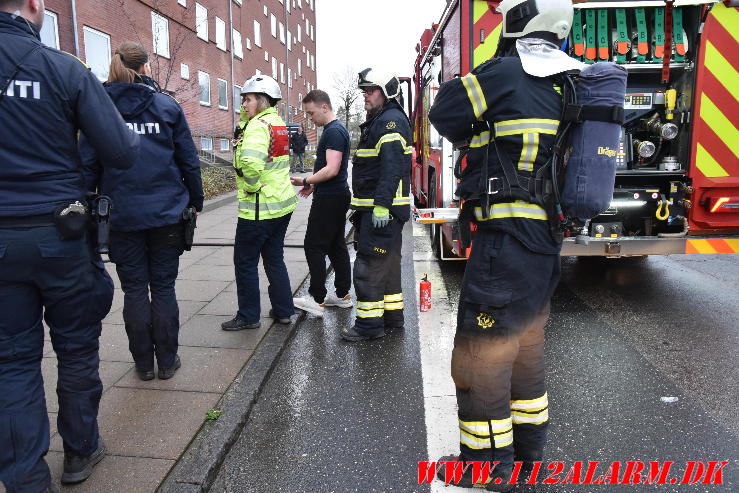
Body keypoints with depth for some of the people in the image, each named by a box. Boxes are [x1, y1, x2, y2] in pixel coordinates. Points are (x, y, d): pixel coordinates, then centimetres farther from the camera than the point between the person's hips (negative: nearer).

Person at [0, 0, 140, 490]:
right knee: (77, 347, 14)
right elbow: (122, 153, -11)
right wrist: (132, 133, 10)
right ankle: (81, 450, 30)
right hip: (60, 233, -2)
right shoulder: (67, 70, -8)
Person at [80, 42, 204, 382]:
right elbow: (189, 159, 1)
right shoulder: (167, 106, 1)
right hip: (167, 212, 0)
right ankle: (167, 361, 16)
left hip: (122, 214, 0)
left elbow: (88, 164, 1)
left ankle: (144, 363, 18)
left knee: (134, 289, 9)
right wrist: (196, 199, 10)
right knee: (163, 287, 9)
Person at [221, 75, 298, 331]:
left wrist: (251, 185, -19)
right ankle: (283, 310, 25)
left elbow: (251, 161, -33)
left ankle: (248, 316, 13)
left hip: (259, 207, -9)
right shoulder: (278, 123, 14)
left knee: (245, 262, 3)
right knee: (274, 257, 18)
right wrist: (244, 116, 10)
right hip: (283, 204, 9)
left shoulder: (259, 125, -17)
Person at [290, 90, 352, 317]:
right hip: (337, 196, 10)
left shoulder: (334, 132, -16)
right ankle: (342, 295, 21)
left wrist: (306, 181, -15)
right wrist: (313, 184, 16)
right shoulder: (335, 129, 16)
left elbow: (331, 169, -24)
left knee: (314, 246, -4)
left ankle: (317, 299, 1)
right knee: (336, 246, 14)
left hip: (329, 199, -10)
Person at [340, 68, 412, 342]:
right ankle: (392, 316, 27)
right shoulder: (378, 121, 21)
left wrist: (381, 205, -29)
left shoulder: (391, 120, -12)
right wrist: (362, 208, 23)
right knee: (387, 264, 16)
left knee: (368, 267, -7)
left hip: (382, 211, -11)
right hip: (377, 209, 11)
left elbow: (392, 166, -23)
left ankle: (369, 324, 1)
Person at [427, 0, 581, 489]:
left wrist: (465, 81, 14)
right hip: (546, 243, 9)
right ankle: (527, 449, 37)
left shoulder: (502, 74, -12)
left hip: (505, 245, -8)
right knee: (526, 347, 21)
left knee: (481, 356, 5)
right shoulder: (570, 85, 10)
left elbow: (445, 116, -2)